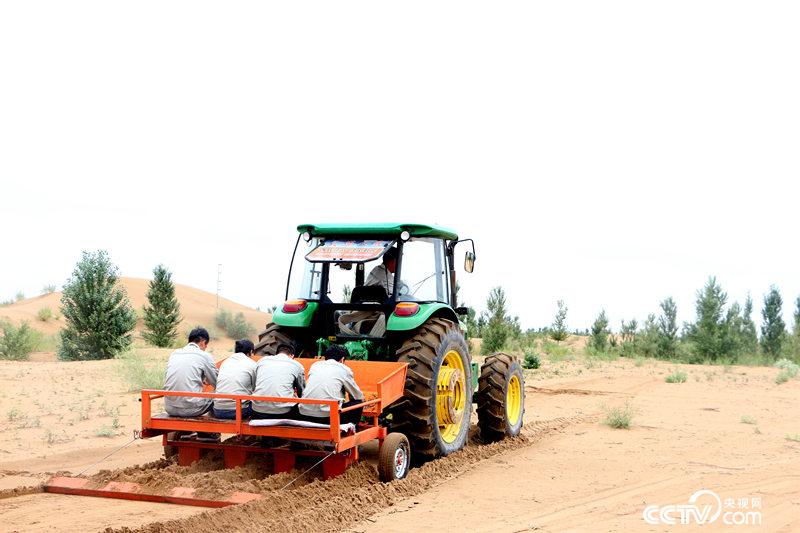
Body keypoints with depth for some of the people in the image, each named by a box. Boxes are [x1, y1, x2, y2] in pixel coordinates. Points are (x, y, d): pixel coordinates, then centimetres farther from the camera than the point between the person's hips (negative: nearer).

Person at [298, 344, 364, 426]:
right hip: (328, 416, -4)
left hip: (305, 416, 5)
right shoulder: (344, 369, 9)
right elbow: (359, 397, 18)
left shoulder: (315, 365, 19)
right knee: (357, 403, 16)